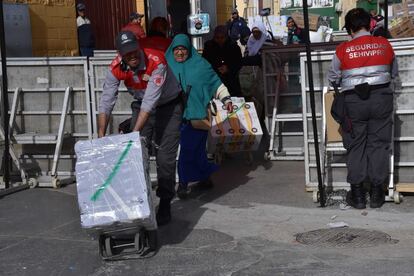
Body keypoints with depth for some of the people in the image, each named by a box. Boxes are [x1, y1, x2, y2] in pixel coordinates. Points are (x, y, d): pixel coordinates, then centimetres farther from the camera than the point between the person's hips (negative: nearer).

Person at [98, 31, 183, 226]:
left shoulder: (156, 61, -33)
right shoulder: (116, 68, -20)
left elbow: (150, 100, -36)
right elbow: (106, 103, -19)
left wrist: (135, 132, -39)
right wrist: (101, 137, -27)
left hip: (168, 105, -4)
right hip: (141, 106, 4)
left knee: (165, 157, -7)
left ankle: (165, 203, 7)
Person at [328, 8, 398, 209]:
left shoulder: (343, 49, -5)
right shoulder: (384, 45, 0)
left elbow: (332, 78, 7)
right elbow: (394, 73, 15)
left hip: (353, 101, -1)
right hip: (381, 99, 1)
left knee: (356, 146, 9)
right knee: (379, 144, 10)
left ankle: (357, 194, 12)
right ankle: (376, 193, 13)